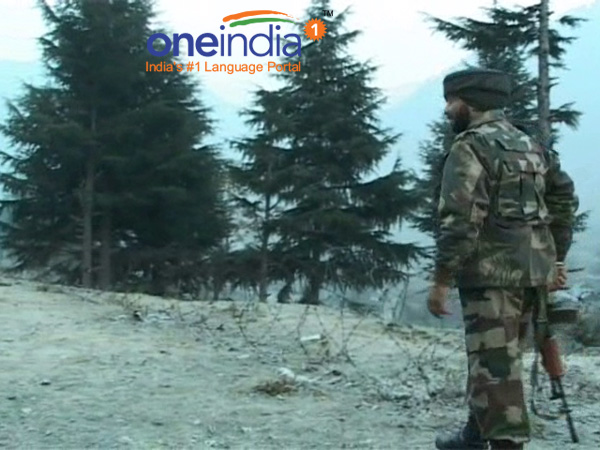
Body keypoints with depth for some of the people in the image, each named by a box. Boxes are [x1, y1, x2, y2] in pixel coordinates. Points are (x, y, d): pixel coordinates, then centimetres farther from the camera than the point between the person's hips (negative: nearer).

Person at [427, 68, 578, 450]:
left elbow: (460, 220, -18)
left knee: (495, 366, -5)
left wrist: (441, 279, -15)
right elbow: (563, 199, 19)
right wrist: (556, 258, 23)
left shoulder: (471, 147, -11)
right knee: (498, 360, 18)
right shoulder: (531, 146, 16)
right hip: (534, 269, 9)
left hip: (491, 272, -9)